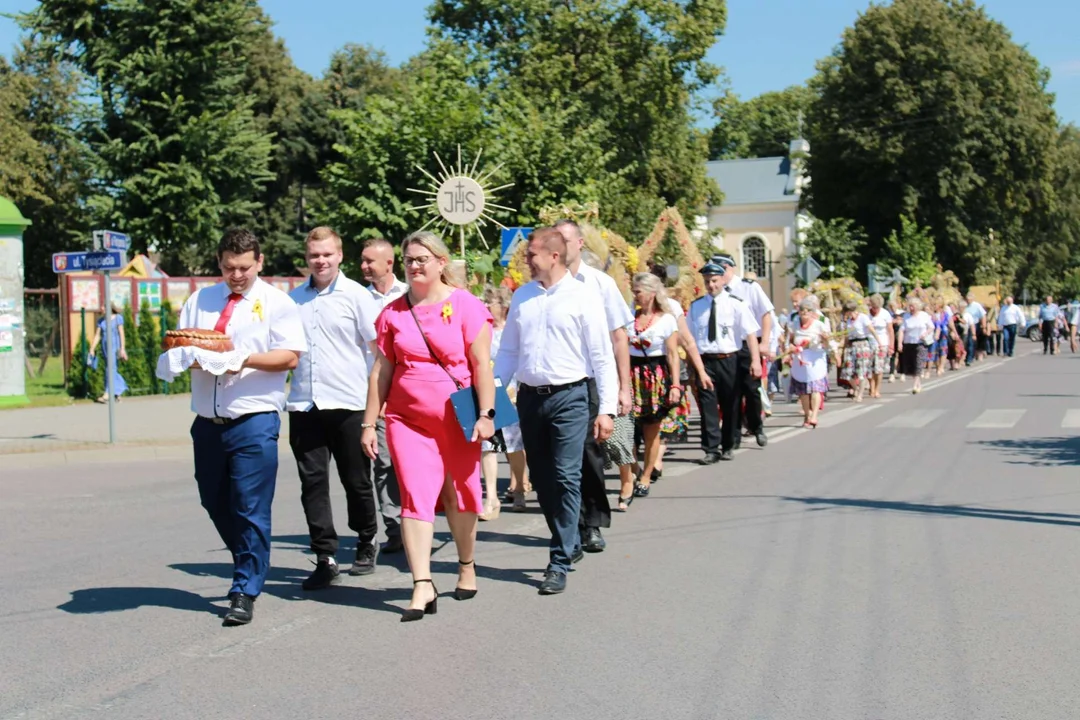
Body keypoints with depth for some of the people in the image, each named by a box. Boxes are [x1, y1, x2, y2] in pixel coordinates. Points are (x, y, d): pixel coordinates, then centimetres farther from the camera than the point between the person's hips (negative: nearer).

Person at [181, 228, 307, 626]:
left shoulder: (276, 302, 2)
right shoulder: (199, 300, 16)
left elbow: (290, 356, -8)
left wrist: (245, 359, -21)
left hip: (254, 420, -5)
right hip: (207, 422, 5)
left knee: (250, 508, -6)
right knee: (216, 504, 13)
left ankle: (245, 593, 1)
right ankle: (250, 567, 34)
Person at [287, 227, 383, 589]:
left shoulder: (356, 295, -2)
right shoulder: (295, 299, 11)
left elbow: (379, 348, -3)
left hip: (348, 403, -3)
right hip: (304, 405, 3)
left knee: (356, 480, 8)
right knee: (312, 483, 0)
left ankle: (367, 543, 29)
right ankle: (325, 559, 5)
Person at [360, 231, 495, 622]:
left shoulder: (465, 305, -1)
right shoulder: (393, 312, 6)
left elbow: (481, 364, -3)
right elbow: (381, 369, 9)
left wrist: (486, 413, -10)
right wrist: (369, 423, 6)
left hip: (457, 419, -2)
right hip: (407, 420, 2)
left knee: (457, 494, 10)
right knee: (415, 498, -7)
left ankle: (467, 565, 33)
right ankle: (423, 586, -8)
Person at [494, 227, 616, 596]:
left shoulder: (583, 296, -4)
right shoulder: (522, 296, 10)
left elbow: (602, 356, -4)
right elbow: (508, 351, 14)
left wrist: (607, 409, -9)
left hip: (569, 397, -5)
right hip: (529, 397, 5)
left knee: (566, 478, -8)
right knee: (541, 480, 11)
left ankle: (560, 562, -1)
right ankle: (570, 543, 29)